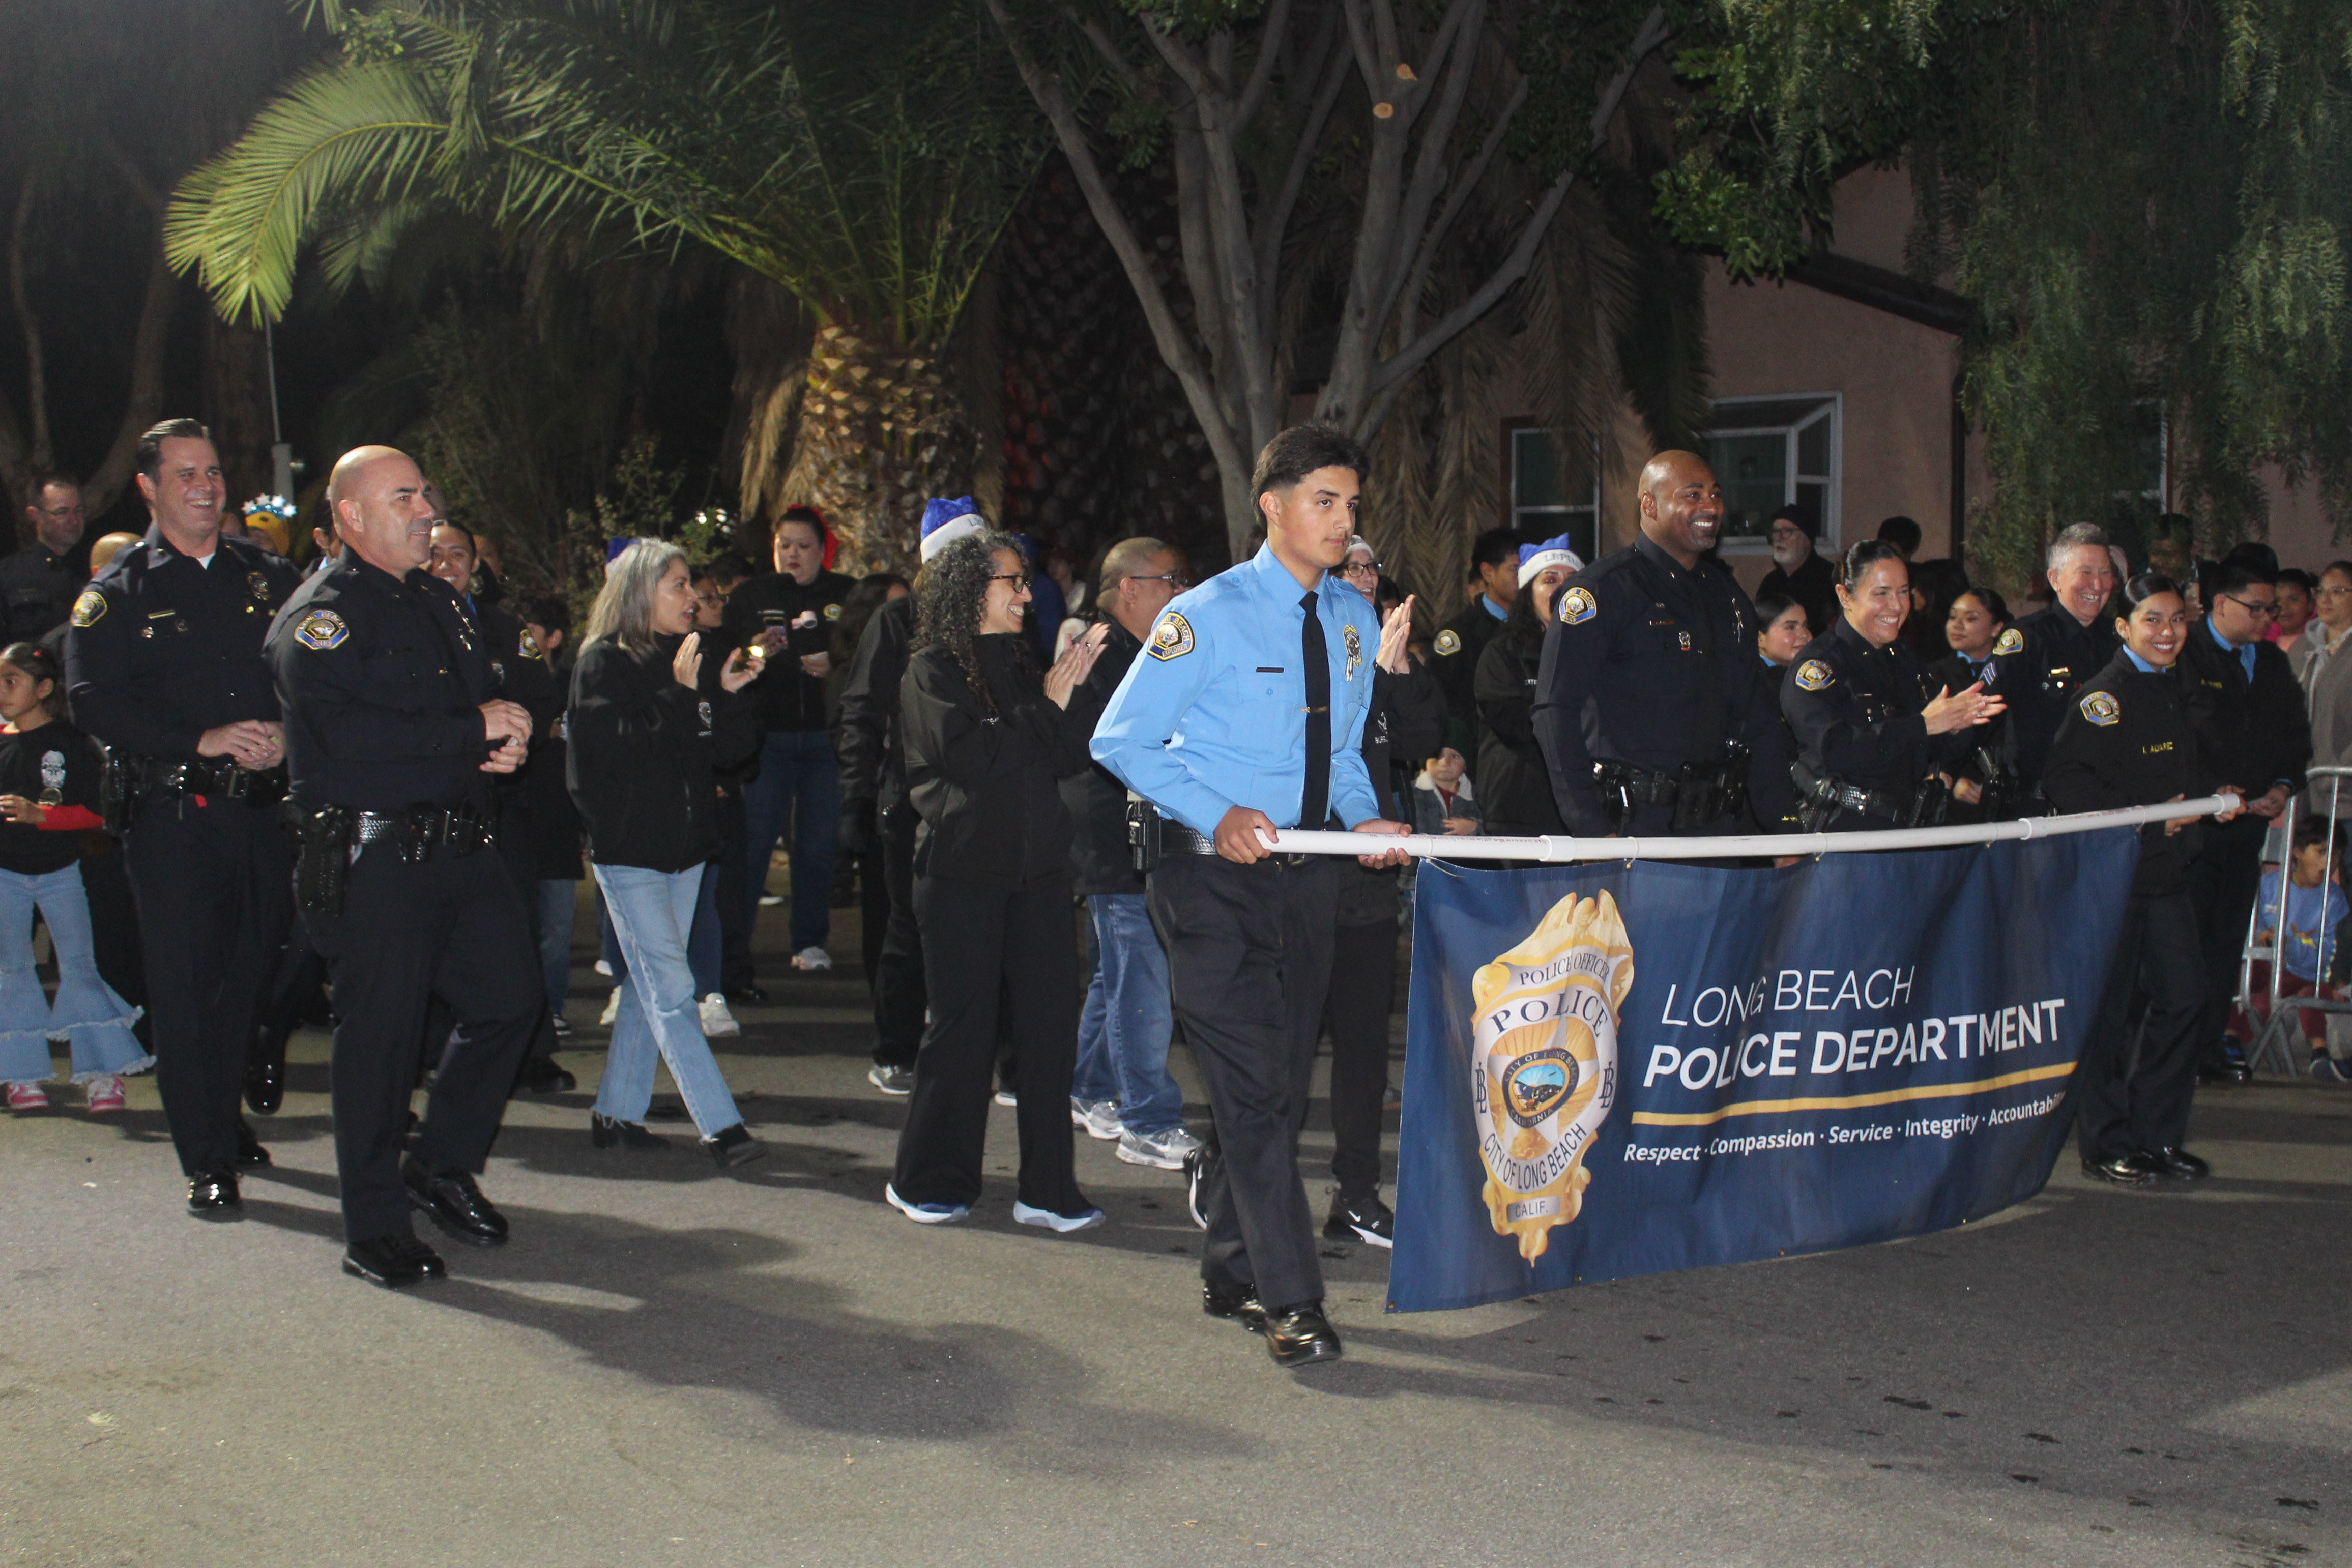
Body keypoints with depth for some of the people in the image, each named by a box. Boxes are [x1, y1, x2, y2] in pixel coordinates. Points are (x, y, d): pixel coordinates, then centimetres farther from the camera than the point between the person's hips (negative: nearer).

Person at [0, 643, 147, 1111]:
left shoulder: (71, 743, -7)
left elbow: (92, 812, -12)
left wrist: (39, 815, -23)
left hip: (59, 870, -3)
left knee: (79, 965, -3)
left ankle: (101, 1073, 1)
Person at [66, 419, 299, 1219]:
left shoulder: (266, 576, 13)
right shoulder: (119, 592, 3)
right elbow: (97, 703, -7)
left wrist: (285, 734, -10)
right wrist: (204, 741, -16)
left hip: (263, 806, 3)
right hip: (172, 814, -3)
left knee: (249, 974, 10)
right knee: (184, 985, -3)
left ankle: (225, 1116, 30)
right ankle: (208, 1161, 3)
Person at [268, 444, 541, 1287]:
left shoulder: (440, 601, 17)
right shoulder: (318, 616, -10)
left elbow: (484, 699, 26)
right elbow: (347, 734, -24)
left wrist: (506, 740, 1)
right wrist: (474, 730, -17)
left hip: (462, 845, 8)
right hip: (374, 861, -8)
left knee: (511, 997, 7)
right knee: (381, 1034, -1)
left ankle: (442, 1163, 27)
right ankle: (375, 1229, 11)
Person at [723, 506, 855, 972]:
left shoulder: (845, 596, 7)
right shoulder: (750, 597, 10)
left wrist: (836, 667, -13)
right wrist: (755, 656, -15)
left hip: (826, 736, 0)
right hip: (768, 735, 0)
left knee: (818, 841, 5)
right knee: (753, 837, -4)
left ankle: (811, 942, 14)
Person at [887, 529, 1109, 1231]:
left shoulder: (1022, 664, 16)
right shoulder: (933, 671, -2)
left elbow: (1072, 758, 8)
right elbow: (971, 758, -16)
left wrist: (1075, 688, -5)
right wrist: (1047, 704, -11)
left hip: (1036, 869, 5)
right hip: (962, 870, -5)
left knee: (1051, 1021, -1)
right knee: (964, 1025, 0)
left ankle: (1047, 1188, 7)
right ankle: (929, 1183, 15)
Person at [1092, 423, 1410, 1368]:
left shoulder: (1353, 619, 10)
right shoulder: (1209, 616, -10)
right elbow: (1121, 740, -9)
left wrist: (1365, 819, -1)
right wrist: (1217, 817, -20)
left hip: (1307, 873, 6)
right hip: (1214, 874, -6)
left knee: (1281, 1085, 12)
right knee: (1253, 1086, -10)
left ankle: (1231, 1271, 30)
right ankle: (1289, 1301, -3)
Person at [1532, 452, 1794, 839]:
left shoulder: (1725, 592, 17)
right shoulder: (1602, 589, -6)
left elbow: (1760, 713, 19)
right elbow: (1557, 712, -13)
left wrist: (1780, 823, 9)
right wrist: (1591, 831, -19)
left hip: (1722, 822, 6)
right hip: (1634, 826, -6)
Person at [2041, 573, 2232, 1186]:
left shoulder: (2172, 689, 14)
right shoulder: (2105, 693, -12)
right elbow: (2063, 778, -21)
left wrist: (2211, 794, 4)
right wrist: (2150, 818, -20)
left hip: (2167, 870, 8)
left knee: (2181, 996, 8)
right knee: (2111, 1006, -1)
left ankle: (2158, 1134, 20)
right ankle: (2106, 1145, 8)